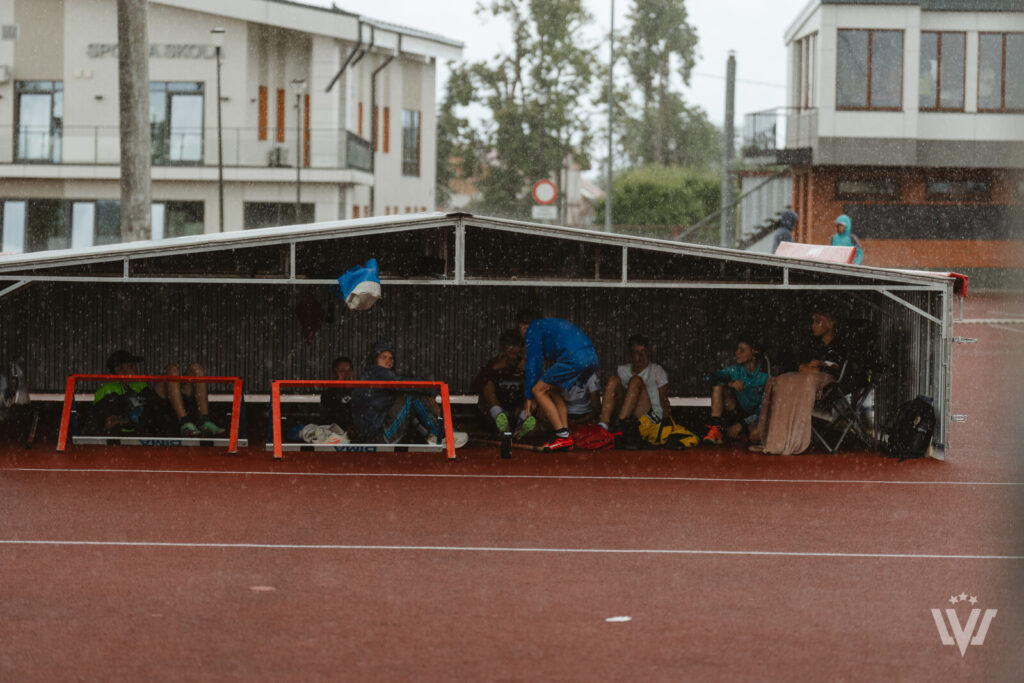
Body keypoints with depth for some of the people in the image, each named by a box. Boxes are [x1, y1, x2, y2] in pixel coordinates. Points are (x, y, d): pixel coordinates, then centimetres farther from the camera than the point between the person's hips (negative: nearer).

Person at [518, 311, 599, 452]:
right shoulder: (550, 324, 35)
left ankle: (563, 437, -6)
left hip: (574, 358, -9)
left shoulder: (533, 329, 9)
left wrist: (529, 397, 11)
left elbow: (533, 362, 5)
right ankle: (566, 436, 12)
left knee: (538, 391, 2)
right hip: (592, 357, 9)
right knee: (553, 391, 23)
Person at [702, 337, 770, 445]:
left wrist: (741, 425, -23)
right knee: (718, 385, -19)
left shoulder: (764, 377, -14)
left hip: (753, 417, -3)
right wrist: (730, 383, -31)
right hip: (736, 411, 3)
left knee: (756, 435, -38)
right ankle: (716, 429, -24)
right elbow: (708, 377, -12)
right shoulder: (735, 370, -5)